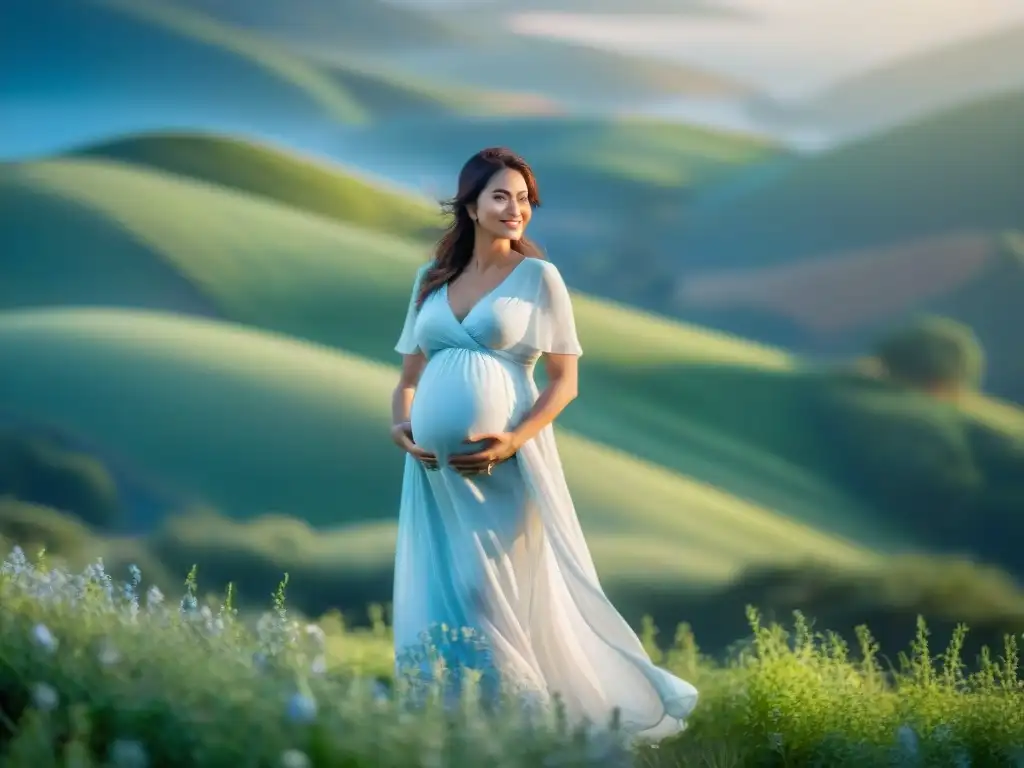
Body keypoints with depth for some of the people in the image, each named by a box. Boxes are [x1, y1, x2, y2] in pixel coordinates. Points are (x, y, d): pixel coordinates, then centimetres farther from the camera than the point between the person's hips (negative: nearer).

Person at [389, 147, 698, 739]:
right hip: (436, 467, 5)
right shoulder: (432, 279, 11)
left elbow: (564, 382, -4)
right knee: (436, 599, 7)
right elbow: (410, 376, 15)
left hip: (504, 463, -4)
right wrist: (401, 425, -6)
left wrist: (512, 441, -18)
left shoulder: (538, 277, -2)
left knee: (499, 599, -6)